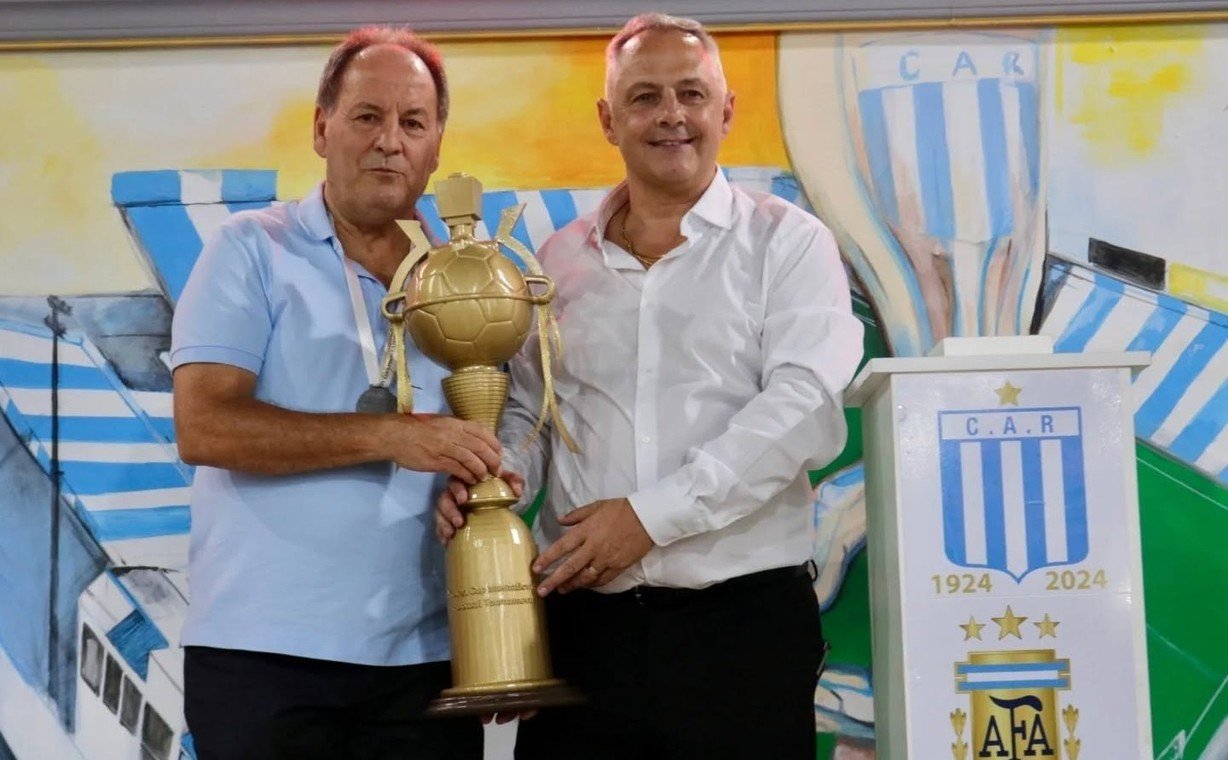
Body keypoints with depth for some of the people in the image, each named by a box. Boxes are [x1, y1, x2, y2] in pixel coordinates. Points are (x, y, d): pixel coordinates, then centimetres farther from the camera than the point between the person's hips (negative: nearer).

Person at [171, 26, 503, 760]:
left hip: (426, 657, 4)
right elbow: (203, 426, -14)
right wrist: (389, 435, -20)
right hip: (267, 652, -4)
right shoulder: (252, 251, -2)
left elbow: (486, 462, 15)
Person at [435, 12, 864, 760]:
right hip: (584, 625, 3)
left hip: (743, 621, -3)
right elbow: (528, 408, 17)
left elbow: (803, 409, -11)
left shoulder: (787, 243, 1)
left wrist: (651, 515, -17)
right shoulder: (561, 261, 12)